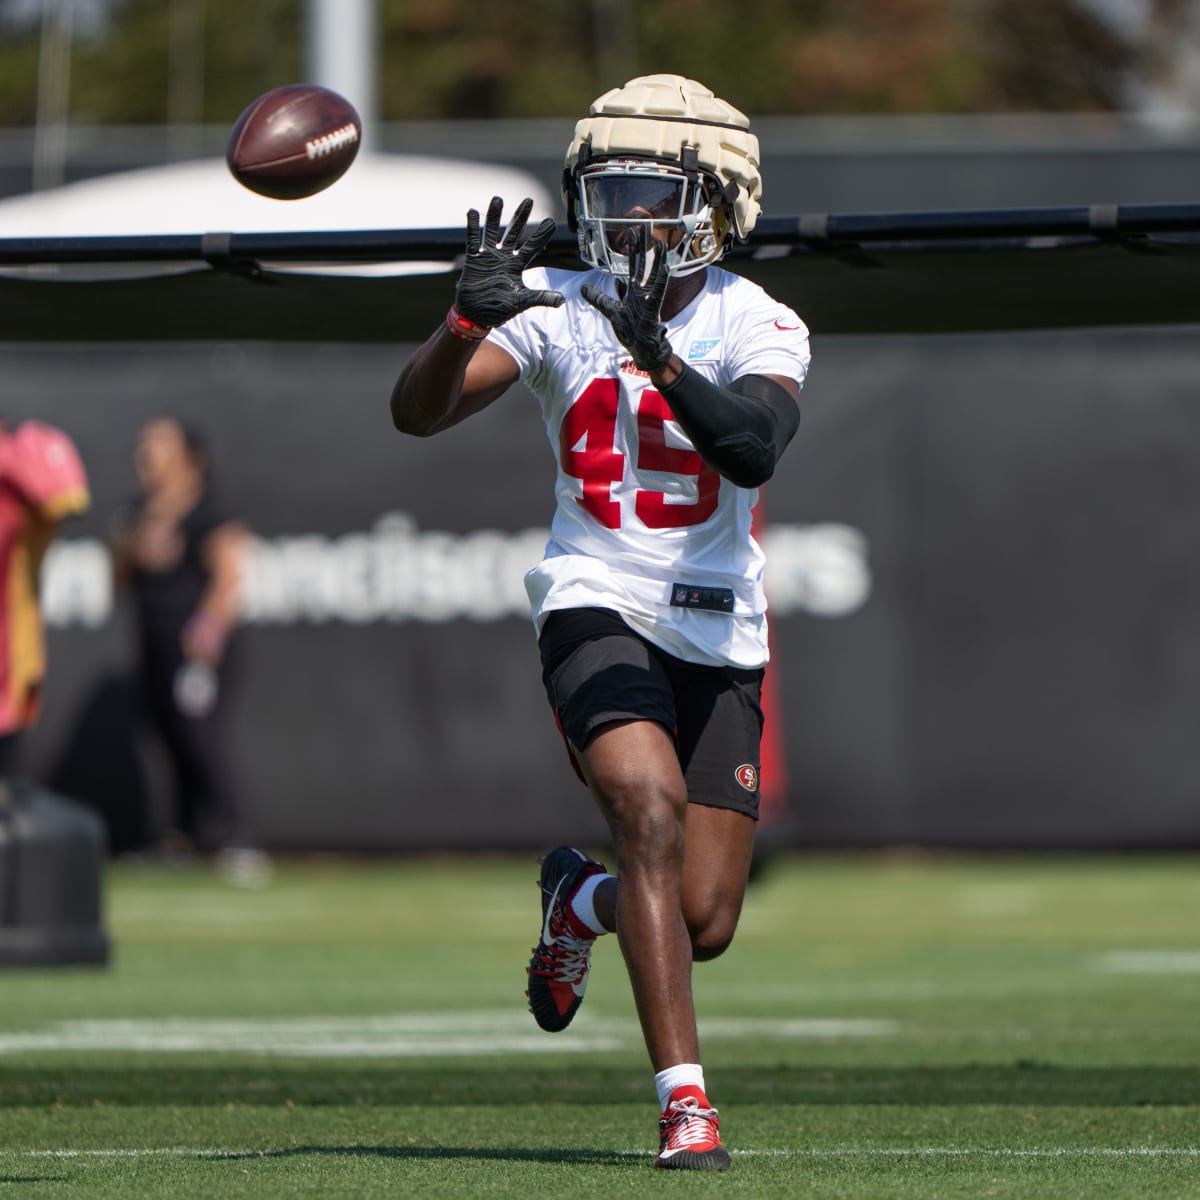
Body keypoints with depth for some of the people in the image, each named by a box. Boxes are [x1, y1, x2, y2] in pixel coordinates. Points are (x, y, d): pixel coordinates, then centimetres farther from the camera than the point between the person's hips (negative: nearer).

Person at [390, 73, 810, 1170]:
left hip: (719, 638, 2)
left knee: (702, 923, -1)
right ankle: (684, 1098, -27)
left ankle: (580, 901, 36)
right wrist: (469, 317, -31)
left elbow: (755, 447, -26)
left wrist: (658, 355, -40)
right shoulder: (558, 308, -1)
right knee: (652, 807, -29)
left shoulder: (755, 326, -4)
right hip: (598, 610, -1)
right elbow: (418, 414, -12)